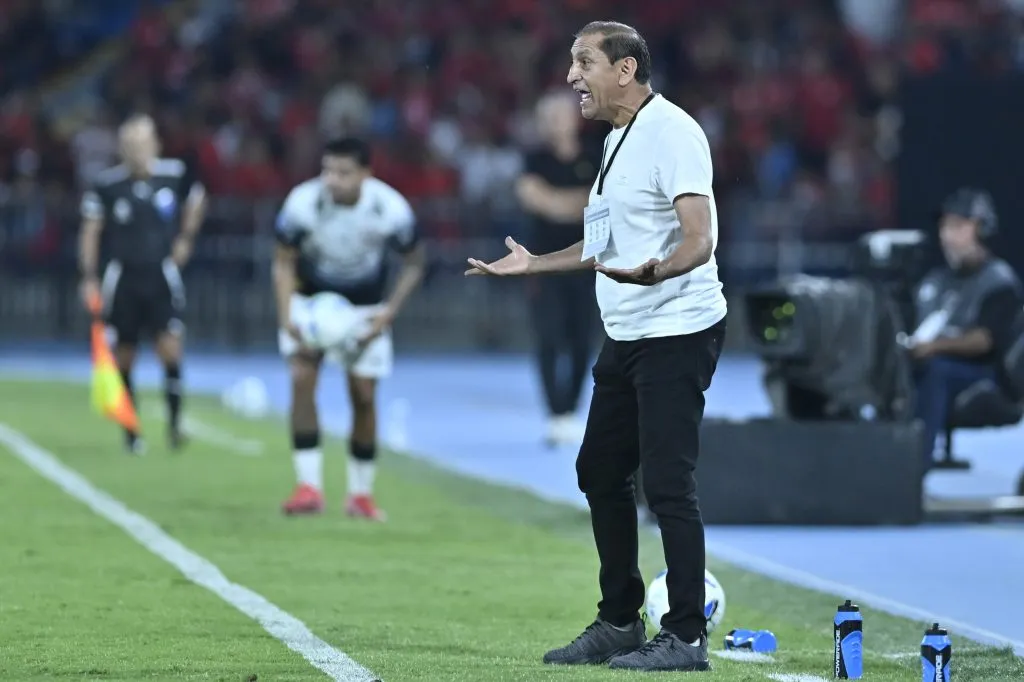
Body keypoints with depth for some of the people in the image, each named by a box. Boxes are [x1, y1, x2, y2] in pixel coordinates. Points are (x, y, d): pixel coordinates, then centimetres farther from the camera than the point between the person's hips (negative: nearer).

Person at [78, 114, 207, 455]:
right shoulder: (106, 184, -9)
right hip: (123, 279, 0)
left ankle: (174, 422, -1)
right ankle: (130, 431, 18)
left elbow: (197, 199, 17)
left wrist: (186, 240, 11)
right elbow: (90, 231, -2)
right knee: (122, 358, 5)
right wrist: (89, 279, -8)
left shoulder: (176, 174, -6)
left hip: (162, 276, 0)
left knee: (171, 349, -15)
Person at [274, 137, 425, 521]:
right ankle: (309, 486, -19)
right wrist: (287, 317, -25)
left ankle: (361, 495, 16)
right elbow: (284, 262, -12)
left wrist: (388, 313, -20)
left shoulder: (391, 209, -25)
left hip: (365, 309, 1)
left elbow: (413, 265, -8)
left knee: (364, 396, -1)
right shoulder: (302, 202, -26)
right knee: (302, 378, -20)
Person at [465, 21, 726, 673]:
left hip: (677, 332, -10)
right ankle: (619, 623, 24)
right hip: (626, 337, 10)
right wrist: (535, 263, 28)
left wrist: (653, 273, -43)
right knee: (600, 473, 13)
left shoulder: (672, 132, -15)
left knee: (667, 483, -11)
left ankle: (686, 637, -6)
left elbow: (699, 238, -25)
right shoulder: (617, 138, 15)